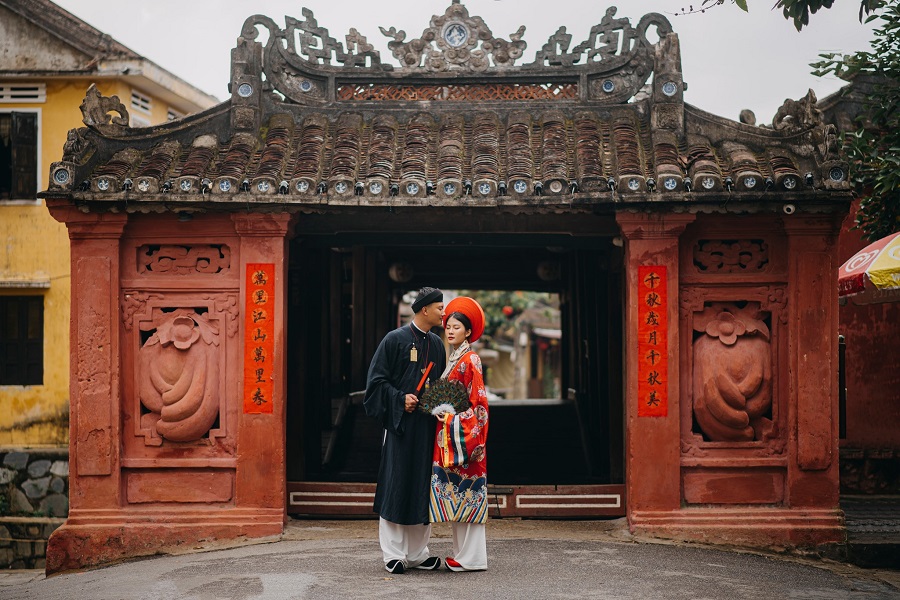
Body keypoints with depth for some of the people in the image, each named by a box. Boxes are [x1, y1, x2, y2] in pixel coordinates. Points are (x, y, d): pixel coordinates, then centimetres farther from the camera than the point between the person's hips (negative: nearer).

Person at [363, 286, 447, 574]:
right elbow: (377, 379, -6)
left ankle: (417, 553, 15)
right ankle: (393, 555, 4)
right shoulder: (395, 339, -5)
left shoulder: (437, 344, 13)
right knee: (395, 486, -3)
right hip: (400, 422, -6)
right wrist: (400, 399, -17)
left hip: (427, 423, 6)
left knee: (423, 488, 7)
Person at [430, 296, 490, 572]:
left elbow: (478, 403, -14)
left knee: (465, 491, -7)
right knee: (454, 494, 10)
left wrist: (452, 419, -17)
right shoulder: (453, 360, 16)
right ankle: (462, 552, 16)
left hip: (465, 434, -9)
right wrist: (440, 411, 6)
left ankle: (471, 558, -2)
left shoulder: (470, 360, -10)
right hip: (448, 436, 9)